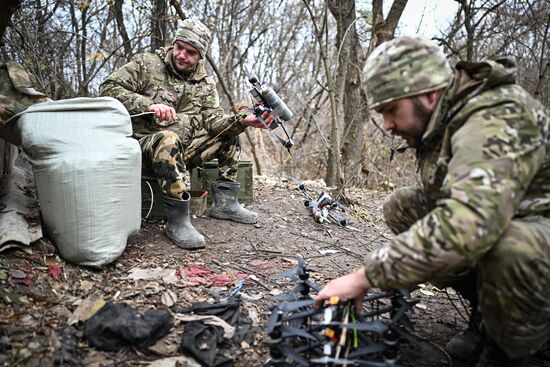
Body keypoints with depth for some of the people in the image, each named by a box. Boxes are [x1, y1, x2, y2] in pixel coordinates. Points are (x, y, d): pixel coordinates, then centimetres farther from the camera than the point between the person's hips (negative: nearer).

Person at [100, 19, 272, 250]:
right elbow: (108, 88, -9)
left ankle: (225, 202, 0)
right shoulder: (146, 64, -2)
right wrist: (148, 105, -24)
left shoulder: (205, 83, 11)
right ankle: (177, 221, -33)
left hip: (184, 148, 6)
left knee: (229, 133, 2)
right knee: (169, 140, -38)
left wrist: (243, 121, -20)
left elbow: (212, 120, -1)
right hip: (145, 143, -5)